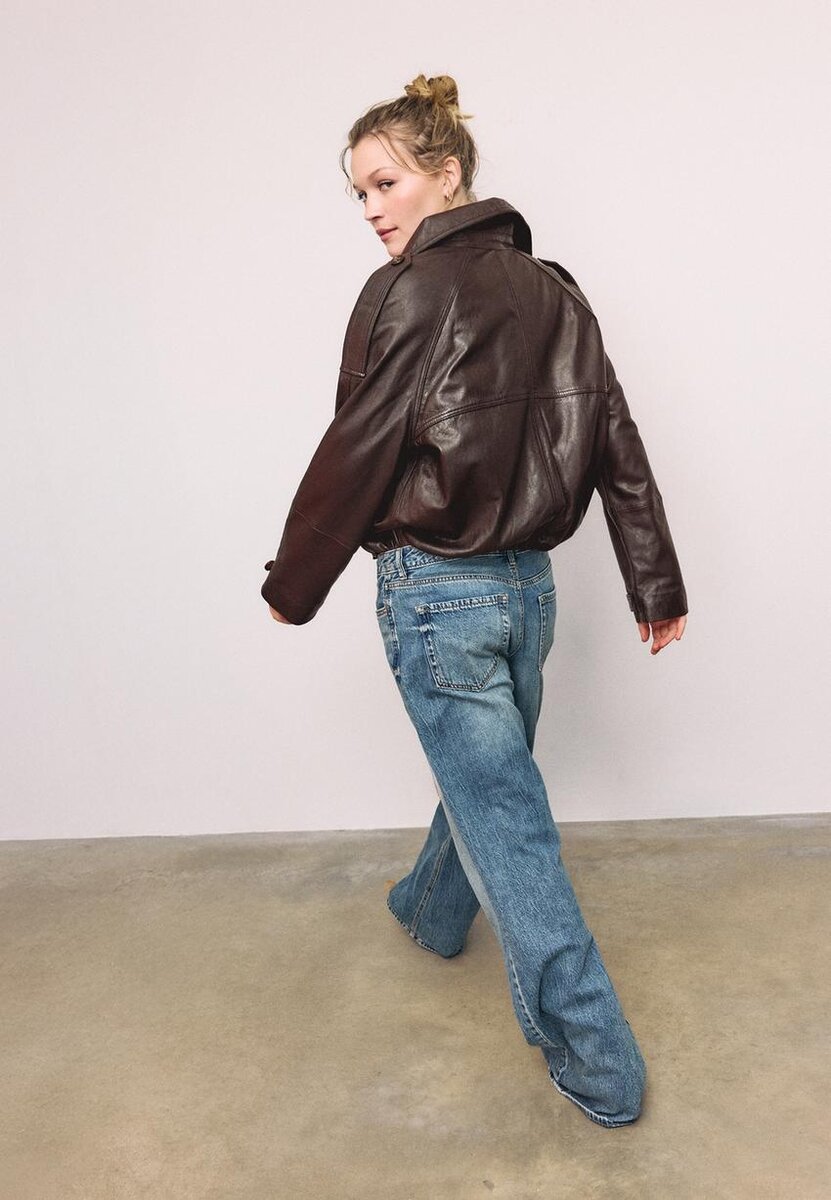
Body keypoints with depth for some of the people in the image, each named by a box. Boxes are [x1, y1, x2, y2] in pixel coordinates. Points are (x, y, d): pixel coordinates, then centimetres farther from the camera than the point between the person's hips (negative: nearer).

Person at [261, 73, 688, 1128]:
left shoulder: (411, 292, -13)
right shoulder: (552, 289, 8)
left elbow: (356, 454, -13)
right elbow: (618, 446, 7)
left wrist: (291, 586, 0)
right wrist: (655, 584, 12)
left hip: (437, 592, -8)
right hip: (528, 583, 8)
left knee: (506, 820, 1)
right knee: (483, 772, 26)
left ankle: (597, 1065, 13)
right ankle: (431, 913, 53)